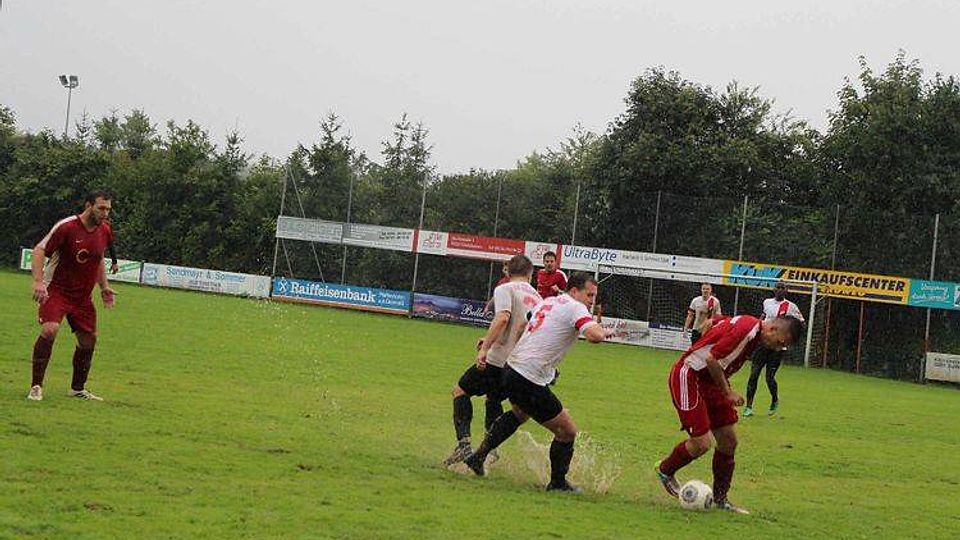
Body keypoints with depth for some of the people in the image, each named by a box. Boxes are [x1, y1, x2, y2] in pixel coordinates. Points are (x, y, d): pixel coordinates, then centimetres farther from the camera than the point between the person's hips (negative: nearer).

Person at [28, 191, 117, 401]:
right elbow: (39, 250, -16)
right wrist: (38, 281, -28)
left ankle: (78, 388, 27)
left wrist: (104, 287, 13)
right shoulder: (67, 226, -18)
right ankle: (36, 386, -16)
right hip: (56, 290, -7)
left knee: (89, 339, 8)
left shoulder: (105, 231, 3)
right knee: (49, 330, -26)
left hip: (82, 296, 7)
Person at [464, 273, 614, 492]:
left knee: (518, 414, 38)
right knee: (567, 431, 3)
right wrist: (606, 331, -5)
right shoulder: (575, 308, -12)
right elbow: (594, 335, -29)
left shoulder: (547, 302, 14)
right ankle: (557, 482, 17)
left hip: (512, 367, 10)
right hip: (530, 381, -10)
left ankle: (478, 457, 42)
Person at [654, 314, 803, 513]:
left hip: (708, 380, 10)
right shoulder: (745, 329, -25)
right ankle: (665, 470, 16)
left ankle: (720, 499, 16)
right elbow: (711, 359, -27)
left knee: (728, 441, 6)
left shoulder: (753, 329, 4)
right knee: (701, 443, -12)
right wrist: (727, 392, -17)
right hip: (688, 377, -10)